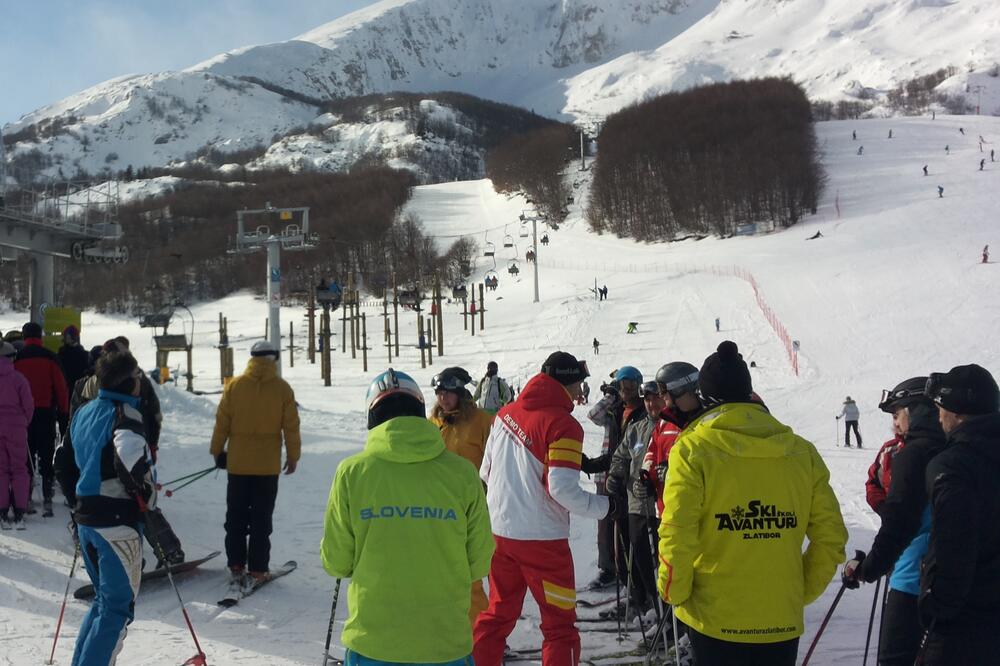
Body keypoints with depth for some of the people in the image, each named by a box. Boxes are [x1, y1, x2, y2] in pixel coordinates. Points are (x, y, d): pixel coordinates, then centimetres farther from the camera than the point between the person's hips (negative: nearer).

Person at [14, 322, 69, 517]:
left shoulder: (17, 358, -1)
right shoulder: (50, 358, -3)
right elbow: (61, 388, -3)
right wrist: (64, 413, 3)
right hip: (47, 413, -1)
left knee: (26, 458, 10)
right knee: (47, 459, 4)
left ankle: (26, 500, 10)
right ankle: (47, 500, -1)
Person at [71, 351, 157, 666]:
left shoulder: (84, 412, 12)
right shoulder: (125, 415, -14)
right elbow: (132, 462, -30)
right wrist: (148, 500, -15)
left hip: (85, 516, 9)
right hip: (117, 521, -8)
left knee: (104, 598, 21)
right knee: (118, 607, -1)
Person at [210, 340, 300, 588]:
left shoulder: (234, 386, -4)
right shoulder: (282, 388, -5)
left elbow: (222, 422, 0)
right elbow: (291, 427, -1)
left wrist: (217, 451, 13)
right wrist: (293, 456, 10)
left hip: (238, 463, 1)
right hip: (268, 465, -1)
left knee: (236, 517, 12)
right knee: (261, 520, 6)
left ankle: (236, 568, 15)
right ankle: (256, 571, 7)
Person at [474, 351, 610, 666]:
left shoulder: (506, 413, 2)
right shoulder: (563, 425, -17)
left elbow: (485, 472, 9)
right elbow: (562, 489, -22)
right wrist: (604, 506, -7)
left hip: (499, 532, 6)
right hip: (541, 538, -6)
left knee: (497, 614, 21)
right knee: (560, 623, 8)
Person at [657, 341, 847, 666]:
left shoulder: (692, 449, -10)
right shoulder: (801, 451, 1)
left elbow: (677, 537, -15)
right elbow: (831, 536, 3)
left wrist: (675, 593, 1)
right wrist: (801, 593, 14)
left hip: (717, 621, -3)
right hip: (783, 622, 3)